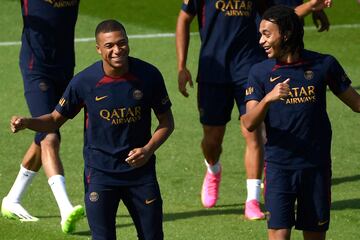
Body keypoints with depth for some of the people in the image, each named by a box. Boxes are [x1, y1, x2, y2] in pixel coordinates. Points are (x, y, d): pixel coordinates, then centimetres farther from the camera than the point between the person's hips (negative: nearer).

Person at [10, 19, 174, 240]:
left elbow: (166, 120, 3)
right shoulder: (84, 82, -11)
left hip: (141, 170, 1)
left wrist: (148, 149, -13)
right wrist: (26, 123, -17)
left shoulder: (149, 75, -9)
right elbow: (56, 119, 2)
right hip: (100, 172, -1)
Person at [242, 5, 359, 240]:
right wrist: (268, 98, -29)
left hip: (317, 166, 1)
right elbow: (249, 124, -10)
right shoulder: (260, 72, -1)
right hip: (279, 166, -1)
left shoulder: (323, 64, -1)